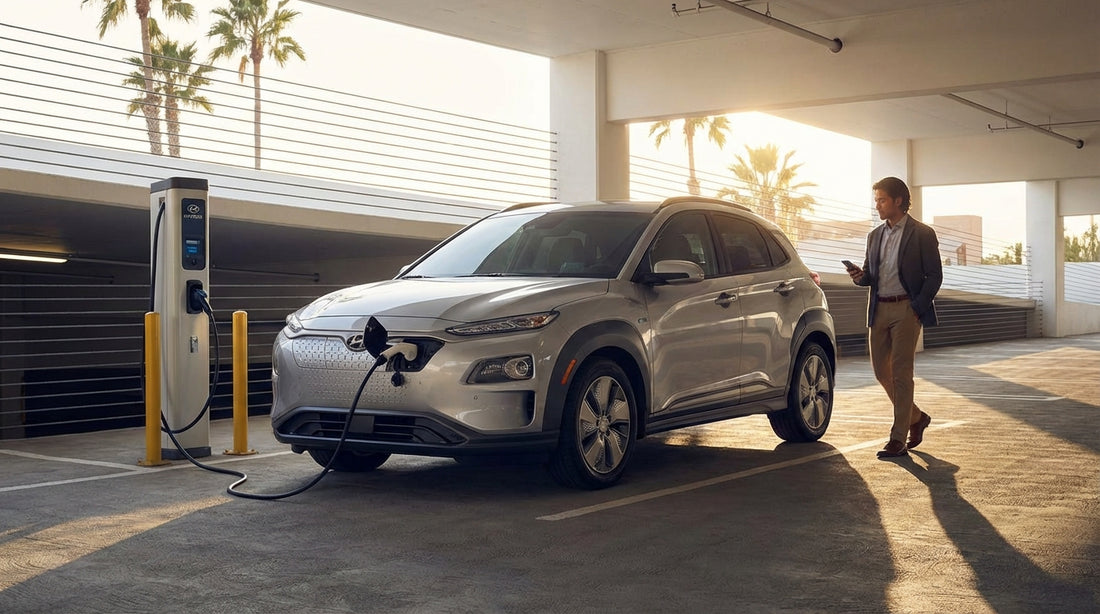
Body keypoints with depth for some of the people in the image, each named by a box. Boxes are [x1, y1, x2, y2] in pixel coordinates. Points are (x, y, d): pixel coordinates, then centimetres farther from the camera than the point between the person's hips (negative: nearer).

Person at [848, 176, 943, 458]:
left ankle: (898, 439, -3)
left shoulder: (922, 234, -3)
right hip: (879, 309, 6)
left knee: (901, 374, -7)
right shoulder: (875, 236, 15)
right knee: (881, 370, 8)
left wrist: (917, 308, -13)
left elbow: (934, 275, -5)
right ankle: (916, 417, 29)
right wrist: (861, 276, -3)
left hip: (906, 308, -6)